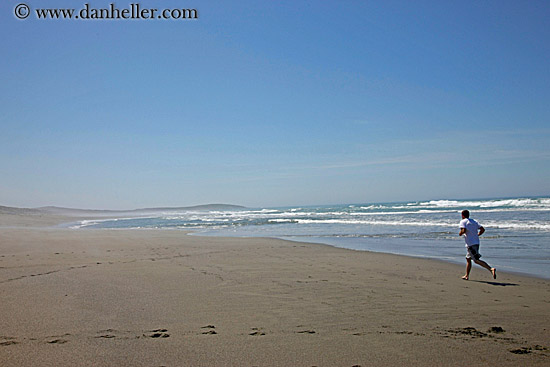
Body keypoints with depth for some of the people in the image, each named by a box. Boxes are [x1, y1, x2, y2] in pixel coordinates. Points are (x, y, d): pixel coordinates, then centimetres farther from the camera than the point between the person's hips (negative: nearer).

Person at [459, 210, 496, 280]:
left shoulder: (463, 222, -3)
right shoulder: (474, 221, 17)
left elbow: (463, 230, -20)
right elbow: (483, 229, 9)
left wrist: (460, 233, 0)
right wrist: (476, 235, 17)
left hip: (470, 244, -8)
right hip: (476, 242, 8)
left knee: (476, 260, -11)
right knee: (468, 259, 19)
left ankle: (491, 269, -27)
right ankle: (467, 276, 24)